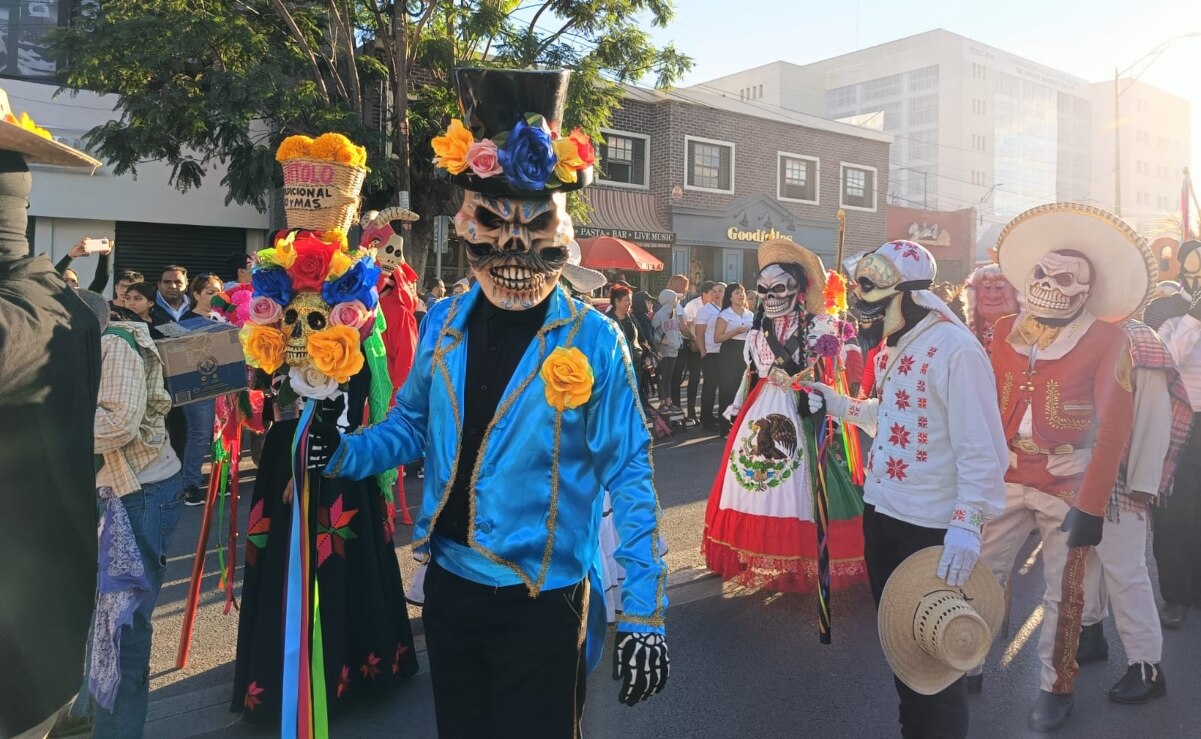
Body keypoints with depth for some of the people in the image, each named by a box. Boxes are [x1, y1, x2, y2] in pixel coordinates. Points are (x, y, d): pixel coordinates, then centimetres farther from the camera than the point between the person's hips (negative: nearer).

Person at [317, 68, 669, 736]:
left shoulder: (594, 341, -15)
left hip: (543, 602, -4)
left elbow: (629, 477, -11)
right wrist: (344, 451, -8)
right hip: (449, 586, 5)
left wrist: (644, 615, -12)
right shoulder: (443, 324, -2)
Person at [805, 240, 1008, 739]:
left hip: (931, 526, -9)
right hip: (881, 512, 9)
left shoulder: (956, 349, -20)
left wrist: (967, 521, -30)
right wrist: (838, 405, 8)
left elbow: (980, 446, -24)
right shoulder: (891, 347, 9)